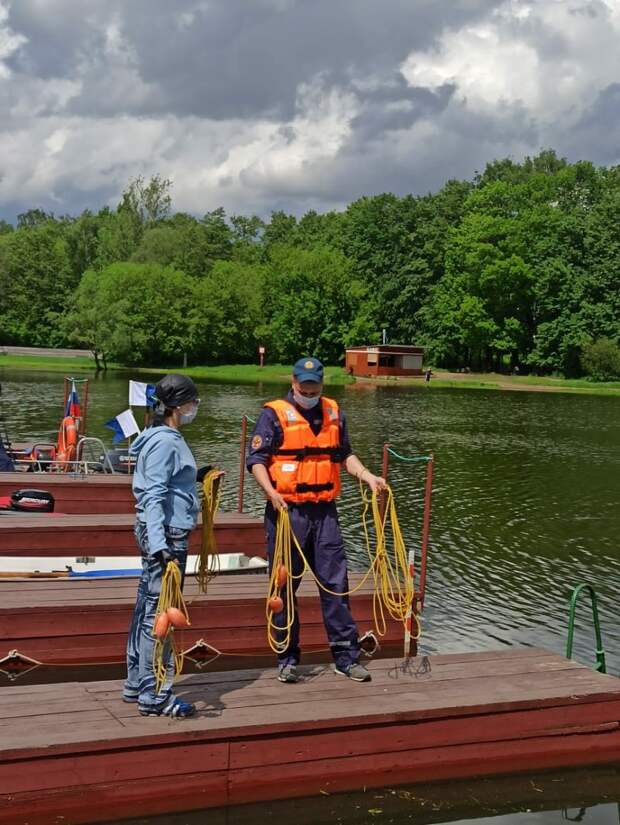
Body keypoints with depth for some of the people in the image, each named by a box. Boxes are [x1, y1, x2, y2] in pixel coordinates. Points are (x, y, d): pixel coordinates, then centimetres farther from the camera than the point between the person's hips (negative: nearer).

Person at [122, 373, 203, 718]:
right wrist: (159, 545, -30)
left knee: (147, 608, 15)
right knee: (159, 612, -5)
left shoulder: (169, 438, 14)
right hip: (165, 534, -10)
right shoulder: (164, 442, -16)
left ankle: (137, 684, 25)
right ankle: (154, 697, 1)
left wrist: (197, 475, 36)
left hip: (162, 533, 10)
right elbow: (153, 497, -22)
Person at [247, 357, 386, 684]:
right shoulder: (275, 414, -3)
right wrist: (271, 491, -22)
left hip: (324, 510, 4)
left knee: (335, 583, 4)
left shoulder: (334, 413, 13)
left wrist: (367, 476, 9)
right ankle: (287, 658, 14)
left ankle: (346, 655, 11)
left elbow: (345, 454, 24)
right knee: (285, 586, 4)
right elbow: (256, 459, -7)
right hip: (287, 510, -4)